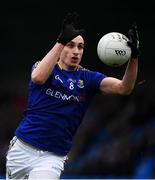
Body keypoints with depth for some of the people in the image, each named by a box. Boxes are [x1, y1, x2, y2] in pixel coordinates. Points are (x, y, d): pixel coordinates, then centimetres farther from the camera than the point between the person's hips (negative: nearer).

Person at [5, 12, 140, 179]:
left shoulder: (88, 78, 3)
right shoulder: (44, 66, 1)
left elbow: (123, 88, -12)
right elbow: (38, 77, -25)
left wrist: (133, 56, -28)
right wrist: (61, 41, -30)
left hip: (53, 158, 0)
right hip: (22, 149, 0)